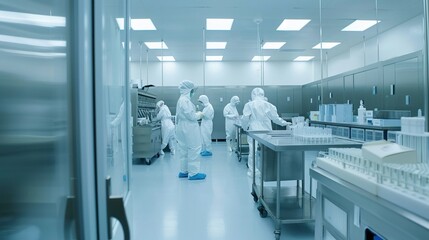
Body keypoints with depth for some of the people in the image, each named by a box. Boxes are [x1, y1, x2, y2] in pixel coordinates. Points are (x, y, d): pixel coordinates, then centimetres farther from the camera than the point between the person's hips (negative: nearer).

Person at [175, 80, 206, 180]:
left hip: (183, 128, 10)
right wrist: (199, 115, -4)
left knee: (184, 150, 15)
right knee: (193, 149, -3)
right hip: (189, 129, -10)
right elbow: (190, 115, -20)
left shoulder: (181, 99, 14)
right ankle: (193, 173, 2)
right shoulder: (185, 100, -18)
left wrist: (196, 114, 11)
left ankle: (183, 171, 24)